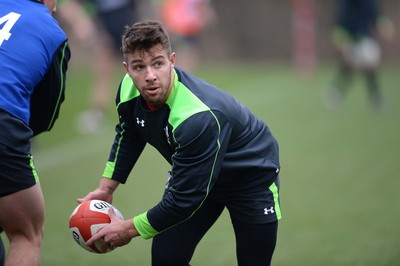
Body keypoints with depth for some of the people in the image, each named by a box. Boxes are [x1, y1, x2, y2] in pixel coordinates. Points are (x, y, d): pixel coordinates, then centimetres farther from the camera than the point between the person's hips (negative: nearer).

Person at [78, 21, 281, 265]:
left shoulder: (199, 118, -42)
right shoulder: (130, 89, -19)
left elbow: (186, 199, -36)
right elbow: (128, 134, 7)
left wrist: (129, 230, -24)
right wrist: (107, 188, 3)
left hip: (252, 176, -6)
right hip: (193, 173, 6)